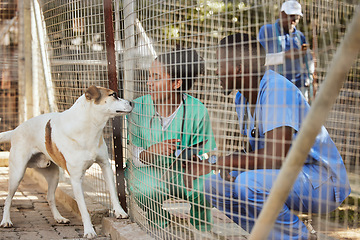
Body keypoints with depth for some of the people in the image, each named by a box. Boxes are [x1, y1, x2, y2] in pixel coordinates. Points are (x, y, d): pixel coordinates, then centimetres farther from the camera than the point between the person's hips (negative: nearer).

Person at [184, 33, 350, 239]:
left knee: (248, 183, -32)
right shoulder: (242, 97, 6)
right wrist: (229, 168, -9)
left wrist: (217, 162, -24)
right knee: (215, 185, -1)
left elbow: (276, 158, -31)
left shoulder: (278, 91, -23)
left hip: (323, 182, -9)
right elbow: (256, 152, 13)